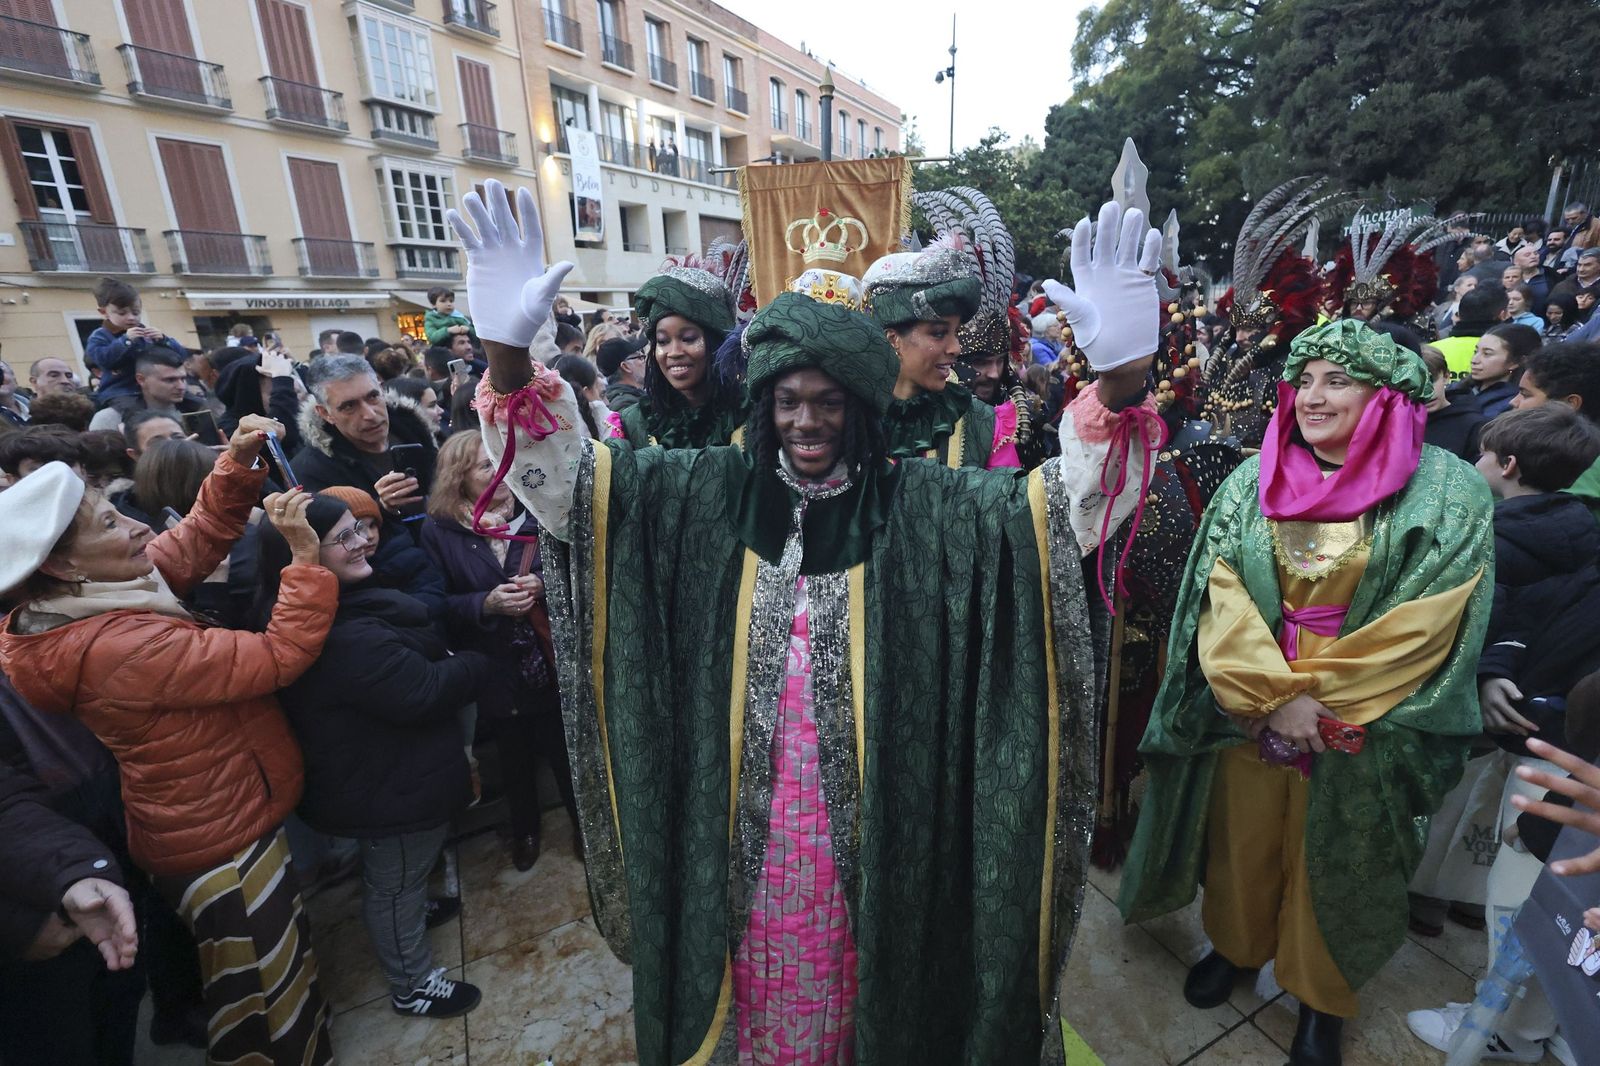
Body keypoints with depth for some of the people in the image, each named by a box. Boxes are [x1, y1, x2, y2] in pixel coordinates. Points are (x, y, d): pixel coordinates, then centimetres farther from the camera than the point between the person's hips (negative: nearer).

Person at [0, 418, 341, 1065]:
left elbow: (199, 537, 4)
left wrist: (238, 465, -10)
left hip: (200, 819, 10)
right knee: (264, 1000, 14)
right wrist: (306, 558, -30)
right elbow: (278, 657, -32)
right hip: (219, 844, -10)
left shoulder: (89, 600, -4)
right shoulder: (120, 648, -34)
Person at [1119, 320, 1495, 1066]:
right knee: (1243, 838, 18)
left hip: (1362, 724, -1)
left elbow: (1431, 621, -12)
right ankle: (1234, 944, 44)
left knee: (1330, 861, 16)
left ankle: (1321, 995, 41)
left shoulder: (1448, 493, -8)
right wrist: (1274, 692, -16)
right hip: (1249, 707, 2)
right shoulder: (1251, 481, -2)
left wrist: (1317, 693, -14)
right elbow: (1221, 592, -7)